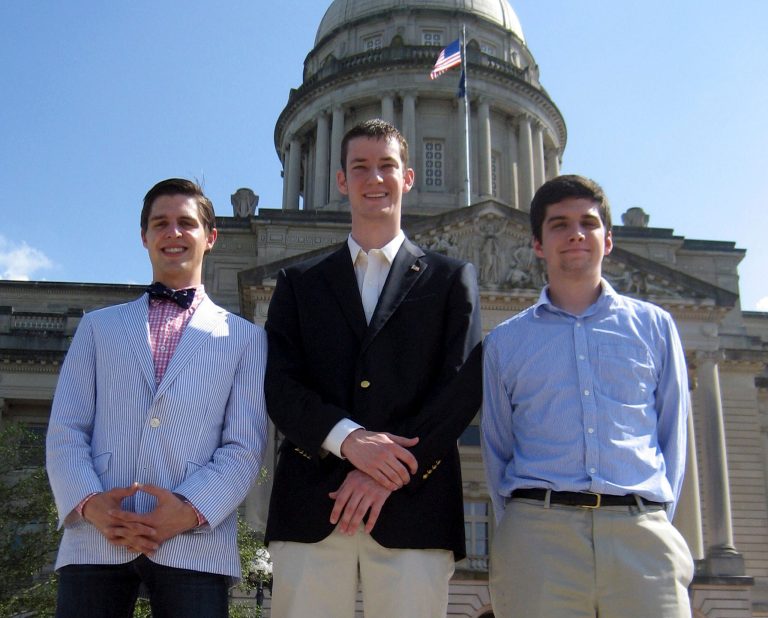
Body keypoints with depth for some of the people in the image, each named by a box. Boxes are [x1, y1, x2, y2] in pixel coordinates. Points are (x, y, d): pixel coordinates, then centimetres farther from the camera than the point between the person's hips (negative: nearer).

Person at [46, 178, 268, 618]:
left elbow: (245, 447, 4)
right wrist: (88, 502, -9)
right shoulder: (98, 327, 19)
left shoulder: (245, 338, 14)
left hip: (196, 545, -1)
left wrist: (193, 510, -12)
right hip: (95, 538, 2)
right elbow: (65, 430, 9)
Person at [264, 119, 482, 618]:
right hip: (311, 503, 1)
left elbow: (464, 387, 3)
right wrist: (346, 437, -13)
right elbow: (280, 385, 7)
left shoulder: (452, 278, 15)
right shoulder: (299, 283, 19)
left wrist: (390, 473, -9)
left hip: (413, 505, -1)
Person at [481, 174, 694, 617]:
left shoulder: (655, 327, 14)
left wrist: (656, 521, 3)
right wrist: (519, 533, 3)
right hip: (538, 531, 0)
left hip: (642, 531, 0)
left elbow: (672, 435, 12)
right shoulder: (504, 342, 14)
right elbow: (497, 452, 13)